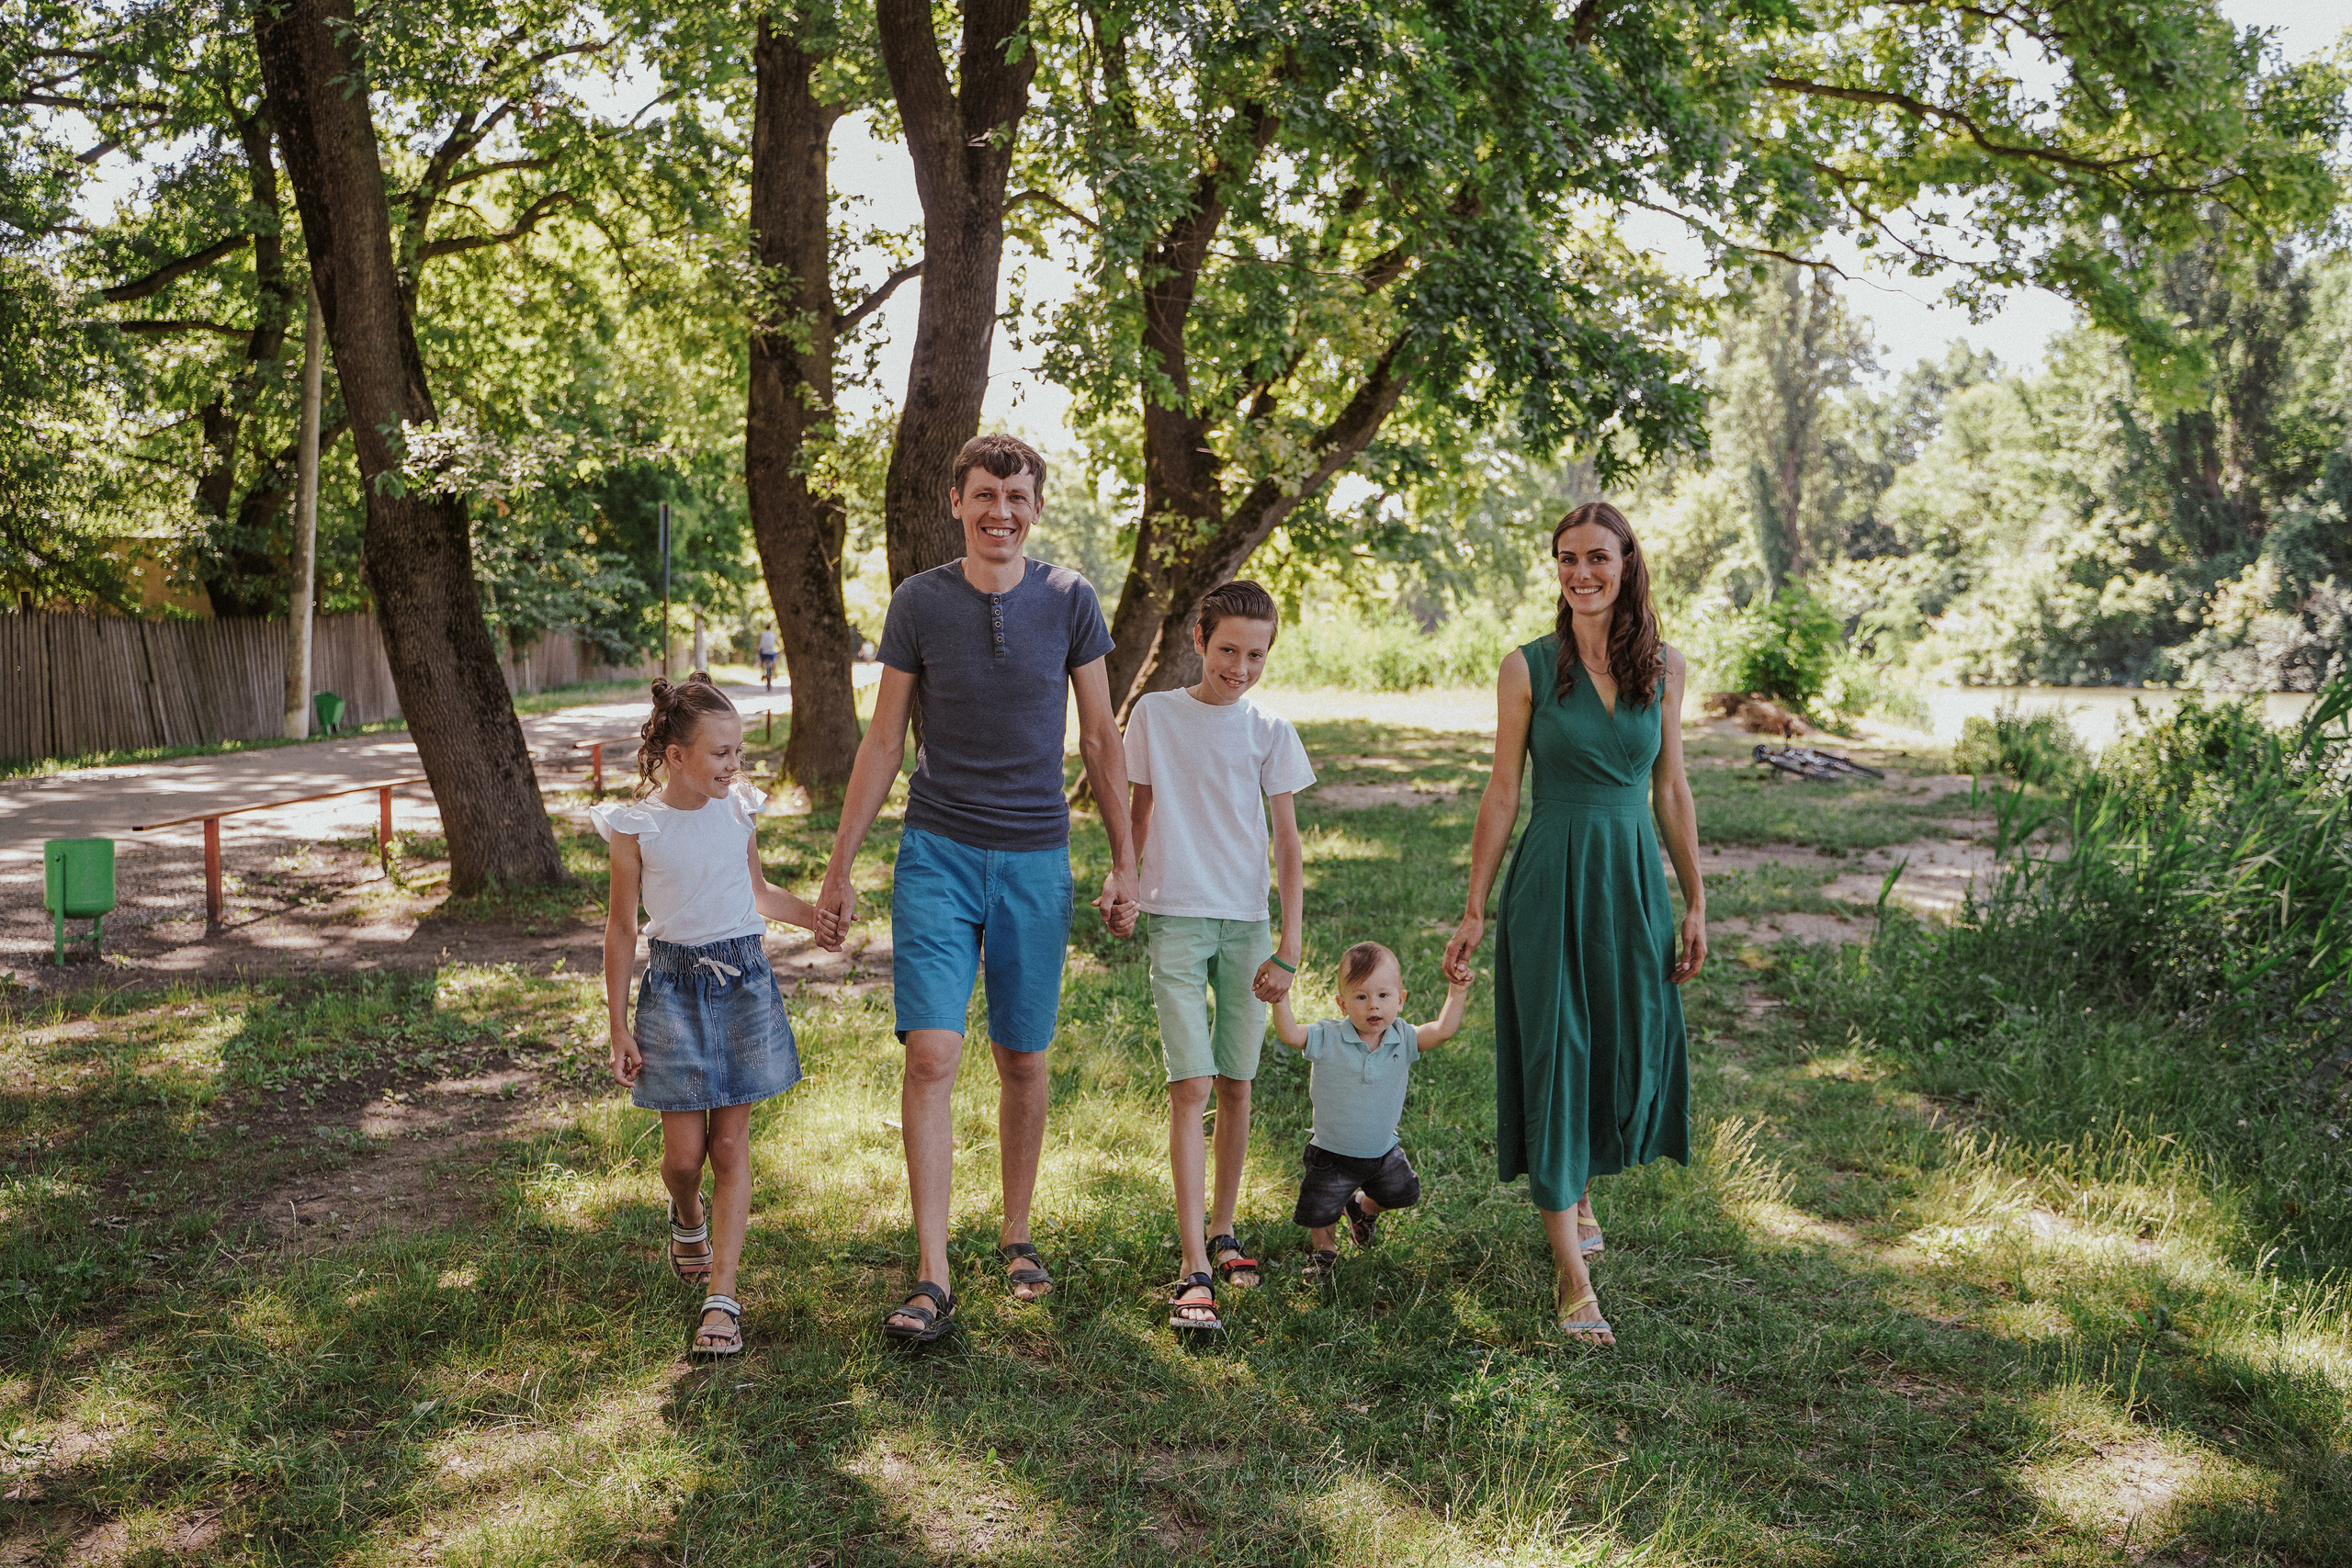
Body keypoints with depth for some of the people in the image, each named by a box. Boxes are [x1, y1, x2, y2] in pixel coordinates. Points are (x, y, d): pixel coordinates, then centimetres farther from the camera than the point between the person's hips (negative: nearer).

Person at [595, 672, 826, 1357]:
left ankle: (721, 1297, 6)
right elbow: (621, 928, 0)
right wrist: (618, 1028, 0)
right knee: (684, 1151, 0)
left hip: (744, 979, 2)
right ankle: (687, 1217, 37)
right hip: (675, 986, -2)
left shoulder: (738, 811, 2)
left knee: (731, 1144, 1)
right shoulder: (636, 827, -7)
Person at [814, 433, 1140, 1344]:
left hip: (1035, 858, 1)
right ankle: (931, 1278, -5)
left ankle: (1016, 1238, 27)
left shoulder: (1069, 601, 2)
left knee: (1023, 1061, 9)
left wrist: (1125, 863, 6)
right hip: (938, 854, -1)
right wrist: (840, 870, 6)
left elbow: (1101, 739, 8)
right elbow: (883, 742, 6)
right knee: (931, 1054, -10)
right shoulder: (918, 603, 1)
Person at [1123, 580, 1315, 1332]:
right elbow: (1138, 812, 12)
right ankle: (1193, 1269, -10)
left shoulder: (1270, 733, 3)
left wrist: (1288, 946, -2)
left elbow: (1288, 843, 2)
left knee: (1236, 1086, 8)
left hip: (1247, 923, 2)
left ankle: (1222, 1231, 26)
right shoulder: (1155, 714, 2)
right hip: (1176, 918, -2)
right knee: (1191, 1086, -10)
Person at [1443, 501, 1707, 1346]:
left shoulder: (1664, 666, 4)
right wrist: (1474, 911, -1)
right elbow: (1502, 792, 0)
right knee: (1554, 1057, -3)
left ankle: (1578, 1190, 41)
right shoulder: (1528, 667, -3)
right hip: (1551, 880, -3)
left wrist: (1695, 901, 9)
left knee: (1633, 1055, 10)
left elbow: (1672, 788, 10)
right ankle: (1572, 1277, 3)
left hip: (1635, 879, 3)